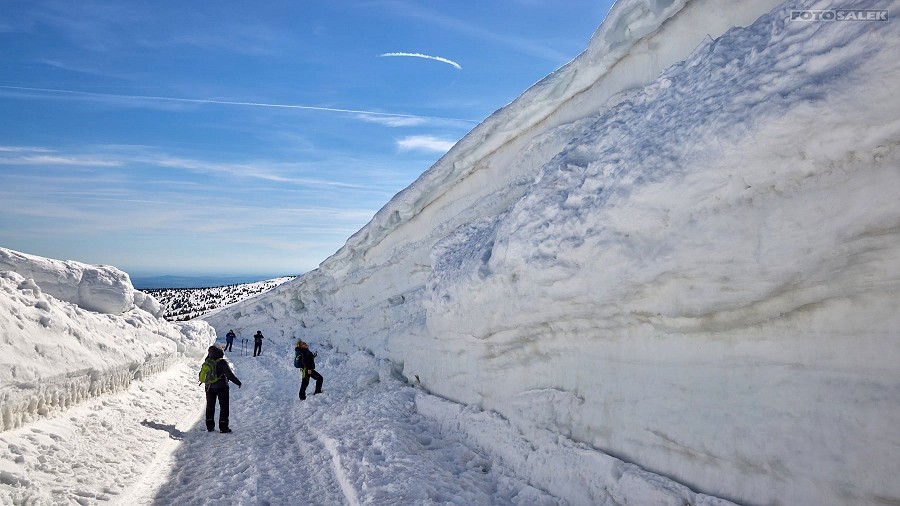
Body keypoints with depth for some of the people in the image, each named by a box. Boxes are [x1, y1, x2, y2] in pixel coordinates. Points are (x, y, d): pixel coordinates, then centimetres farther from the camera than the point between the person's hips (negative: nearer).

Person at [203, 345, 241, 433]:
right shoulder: (222, 362, -19)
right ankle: (223, 427, 3)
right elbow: (229, 374, -18)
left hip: (209, 387, 5)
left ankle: (210, 426, 21)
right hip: (221, 387, -5)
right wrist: (238, 382, -9)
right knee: (224, 407, 4)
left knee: (210, 406, 17)